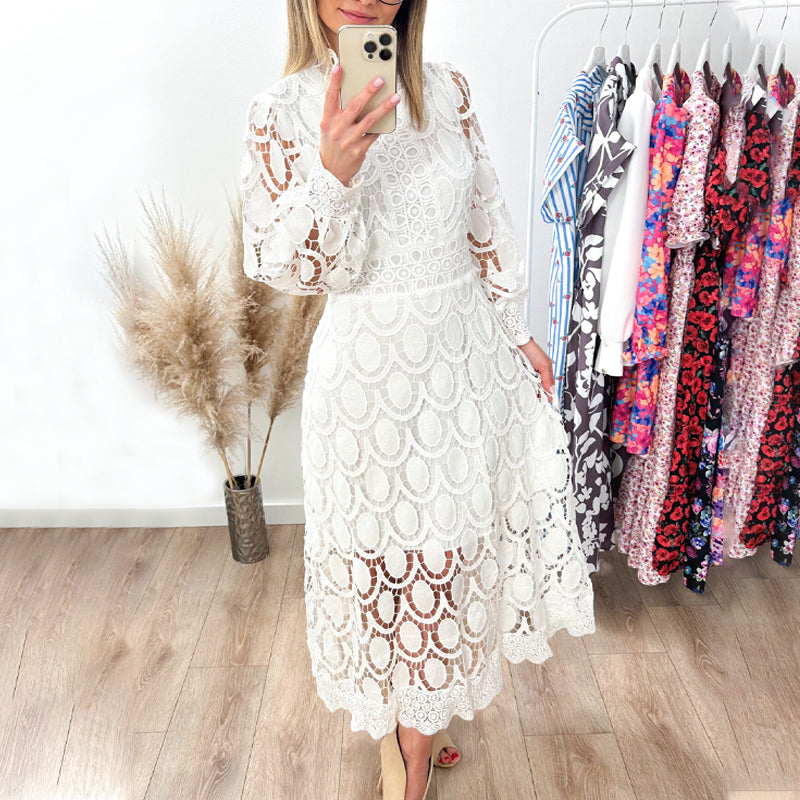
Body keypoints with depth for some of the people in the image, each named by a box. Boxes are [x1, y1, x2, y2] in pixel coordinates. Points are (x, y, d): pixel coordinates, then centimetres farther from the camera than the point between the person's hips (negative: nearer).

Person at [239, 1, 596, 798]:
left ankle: (421, 723, 42)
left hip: (467, 354, 5)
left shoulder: (447, 88, 3)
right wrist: (334, 171, -29)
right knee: (387, 546, 9)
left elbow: (486, 222, 9)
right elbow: (291, 266, -12)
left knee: (453, 537, 16)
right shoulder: (281, 111, -7)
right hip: (370, 370, -4)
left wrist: (515, 332, 11)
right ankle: (407, 734, 36)